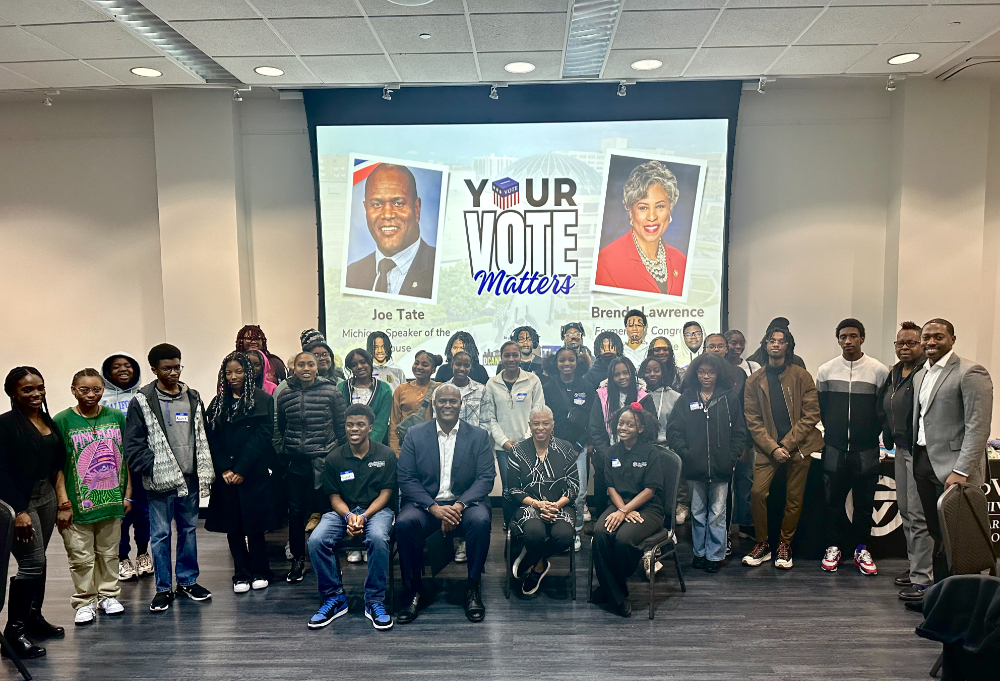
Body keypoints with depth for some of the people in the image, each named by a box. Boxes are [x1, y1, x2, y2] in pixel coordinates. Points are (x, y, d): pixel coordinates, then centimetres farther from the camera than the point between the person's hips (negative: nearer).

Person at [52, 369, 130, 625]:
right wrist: (63, 504, -11)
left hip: (112, 501, 3)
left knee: (109, 553, 14)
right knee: (81, 557, 6)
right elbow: (57, 467, -7)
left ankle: (108, 595, 29)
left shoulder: (116, 417, 4)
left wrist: (127, 494, 7)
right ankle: (84, 602, 21)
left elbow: (126, 458, 9)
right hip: (78, 504, -3)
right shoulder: (62, 421, -6)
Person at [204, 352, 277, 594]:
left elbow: (262, 436, -8)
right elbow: (212, 439, 5)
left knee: (254, 524, 1)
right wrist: (224, 469, -8)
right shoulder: (218, 403, 11)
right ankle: (241, 574, 17)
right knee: (232, 526, 6)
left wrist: (241, 469, -12)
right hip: (226, 475, 4)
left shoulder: (262, 400, -2)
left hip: (253, 473, -4)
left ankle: (260, 572, 16)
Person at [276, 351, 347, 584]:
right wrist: (282, 455, 14)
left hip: (324, 461, -3)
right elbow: (280, 429, 16)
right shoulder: (284, 396, 5)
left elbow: (342, 428, 0)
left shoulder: (332, 393, -4)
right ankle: (298, 560, 23)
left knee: (326, 509, 3)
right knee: (295, 512, 9)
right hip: (295, 463, 3)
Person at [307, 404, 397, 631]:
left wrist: (364, 516, -18)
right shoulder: (334, 458, 6)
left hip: (376, 509, -2)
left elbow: (385, 494, -1)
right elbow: (335, 497, 5)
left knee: (378, 538, -36)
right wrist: (349, 516, -17)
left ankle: (374, 600, -16)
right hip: (343, 511, 2)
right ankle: (334, 597, -6)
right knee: (316, 541, -26)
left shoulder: (386, 455, 1)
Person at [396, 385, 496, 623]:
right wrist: (433, 507, -17)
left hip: (465, 502, 0)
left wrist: (459, 505, -20)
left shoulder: (479, 436, 5)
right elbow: (405, 478, -2)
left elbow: (486, 478, -3)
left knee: (480, 521, -32)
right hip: (425, 503, 0)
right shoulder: (415, 434, 5)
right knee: (405, 523, -30)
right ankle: (413, 589, -10)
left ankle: (473, 588, -11)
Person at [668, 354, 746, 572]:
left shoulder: (730, 398, 3)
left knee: (718, 513, 5)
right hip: (695, 467, 1)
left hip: (721, 467, -1)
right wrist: (684, 452, -7)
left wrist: (732, 456, -5)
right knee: (697, 512, 11)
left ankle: (715, 555, 17)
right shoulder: (686, 398, 5)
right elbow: (673, 430, 3)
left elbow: (739, 432, 4)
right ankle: (699, 552, 23)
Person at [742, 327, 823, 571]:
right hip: (767, 447, 1)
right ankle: (762, 544, 6)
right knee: (757, 492, -12)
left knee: (794, 497, 3)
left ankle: (785, 544, 21)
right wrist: (772, 448, -9)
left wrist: (787, 444, -10)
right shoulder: (754, 381, 6)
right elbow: (752, 420, 3)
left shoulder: (801, 376, 2)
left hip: (799, 446, -1)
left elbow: (811, 415, -2)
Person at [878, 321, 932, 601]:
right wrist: (889, 437, 14)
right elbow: (883, 409, 22)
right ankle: (915, 565, 30)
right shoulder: (894, 373, 13)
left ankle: (922, 578, 1)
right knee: (905, 511, 16)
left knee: (918, 515, -6)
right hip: (901, 449, 9)